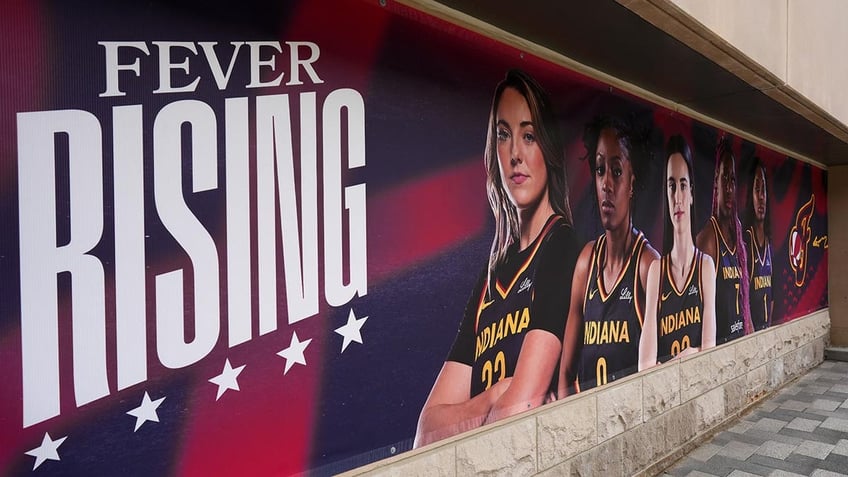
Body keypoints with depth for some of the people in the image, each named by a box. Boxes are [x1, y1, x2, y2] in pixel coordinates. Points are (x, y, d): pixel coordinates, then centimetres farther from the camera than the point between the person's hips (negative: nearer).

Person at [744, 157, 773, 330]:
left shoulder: (769, 241, 9)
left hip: (768, 326, 7)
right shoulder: (746, 238, -13)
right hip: (753, 327, -7)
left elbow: (772, 294, 15)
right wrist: (750, 328, -19)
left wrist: (770, 324, 9)